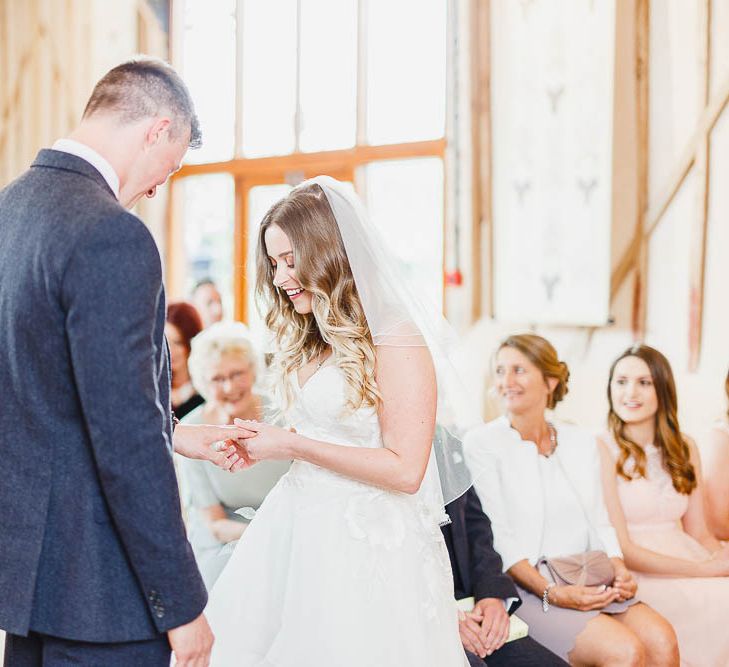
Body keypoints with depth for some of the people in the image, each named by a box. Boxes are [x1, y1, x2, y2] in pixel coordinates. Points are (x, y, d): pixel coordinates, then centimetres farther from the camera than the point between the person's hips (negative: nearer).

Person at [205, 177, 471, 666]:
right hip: (298, 528, 7)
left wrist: (292, 446, -15)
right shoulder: (307, 341, 12)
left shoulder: (395, 342, -13)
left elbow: (405, 470, -17)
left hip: (366, 543, -7)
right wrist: (259, 445, 3)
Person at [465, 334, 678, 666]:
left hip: (588, 584, 5)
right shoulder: (482, 443, -2)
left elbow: (599, 524, 15)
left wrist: (619, 570, -6)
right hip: (524, 588, -5)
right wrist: (550, 592, -19)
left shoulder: (582, 441, 15)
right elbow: (496, 537, -8)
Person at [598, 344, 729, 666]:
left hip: (688, 563, 6)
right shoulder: (602, 450, -6)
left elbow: (699, 533, 13)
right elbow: (621, 549, -10)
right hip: (637, 577, -6)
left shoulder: (685, 448, 12)